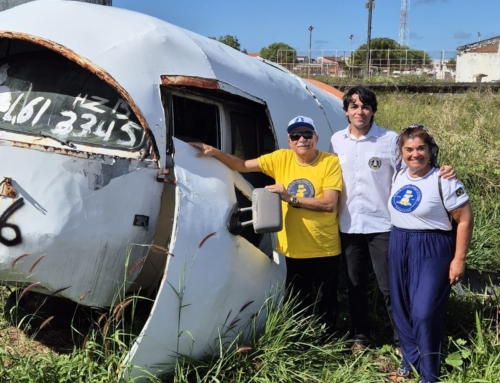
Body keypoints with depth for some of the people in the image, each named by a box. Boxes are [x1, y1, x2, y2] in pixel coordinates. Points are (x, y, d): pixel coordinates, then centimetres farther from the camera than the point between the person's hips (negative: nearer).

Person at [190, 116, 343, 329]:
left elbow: (329, 204, -18)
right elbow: (242, 166, 4)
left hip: (324, 250, -3)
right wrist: (215, 153, -10)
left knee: (327, 304, 10)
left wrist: (290, 198, -21)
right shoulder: (281, 159, 2)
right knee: (298, 305, 15)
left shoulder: (331, 162, -9)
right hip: (294, 249, 3)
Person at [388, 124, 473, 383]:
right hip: (399, 247, 6)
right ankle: (410, 361, 32)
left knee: (424, 313, -7)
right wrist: (397, 241, 14)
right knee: (402, 311, 13)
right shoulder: (398, 177, 5)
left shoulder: (443, 180, -13)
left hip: (432, 250, -6)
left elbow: (465, 220, -12)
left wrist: (459, 259, -13)